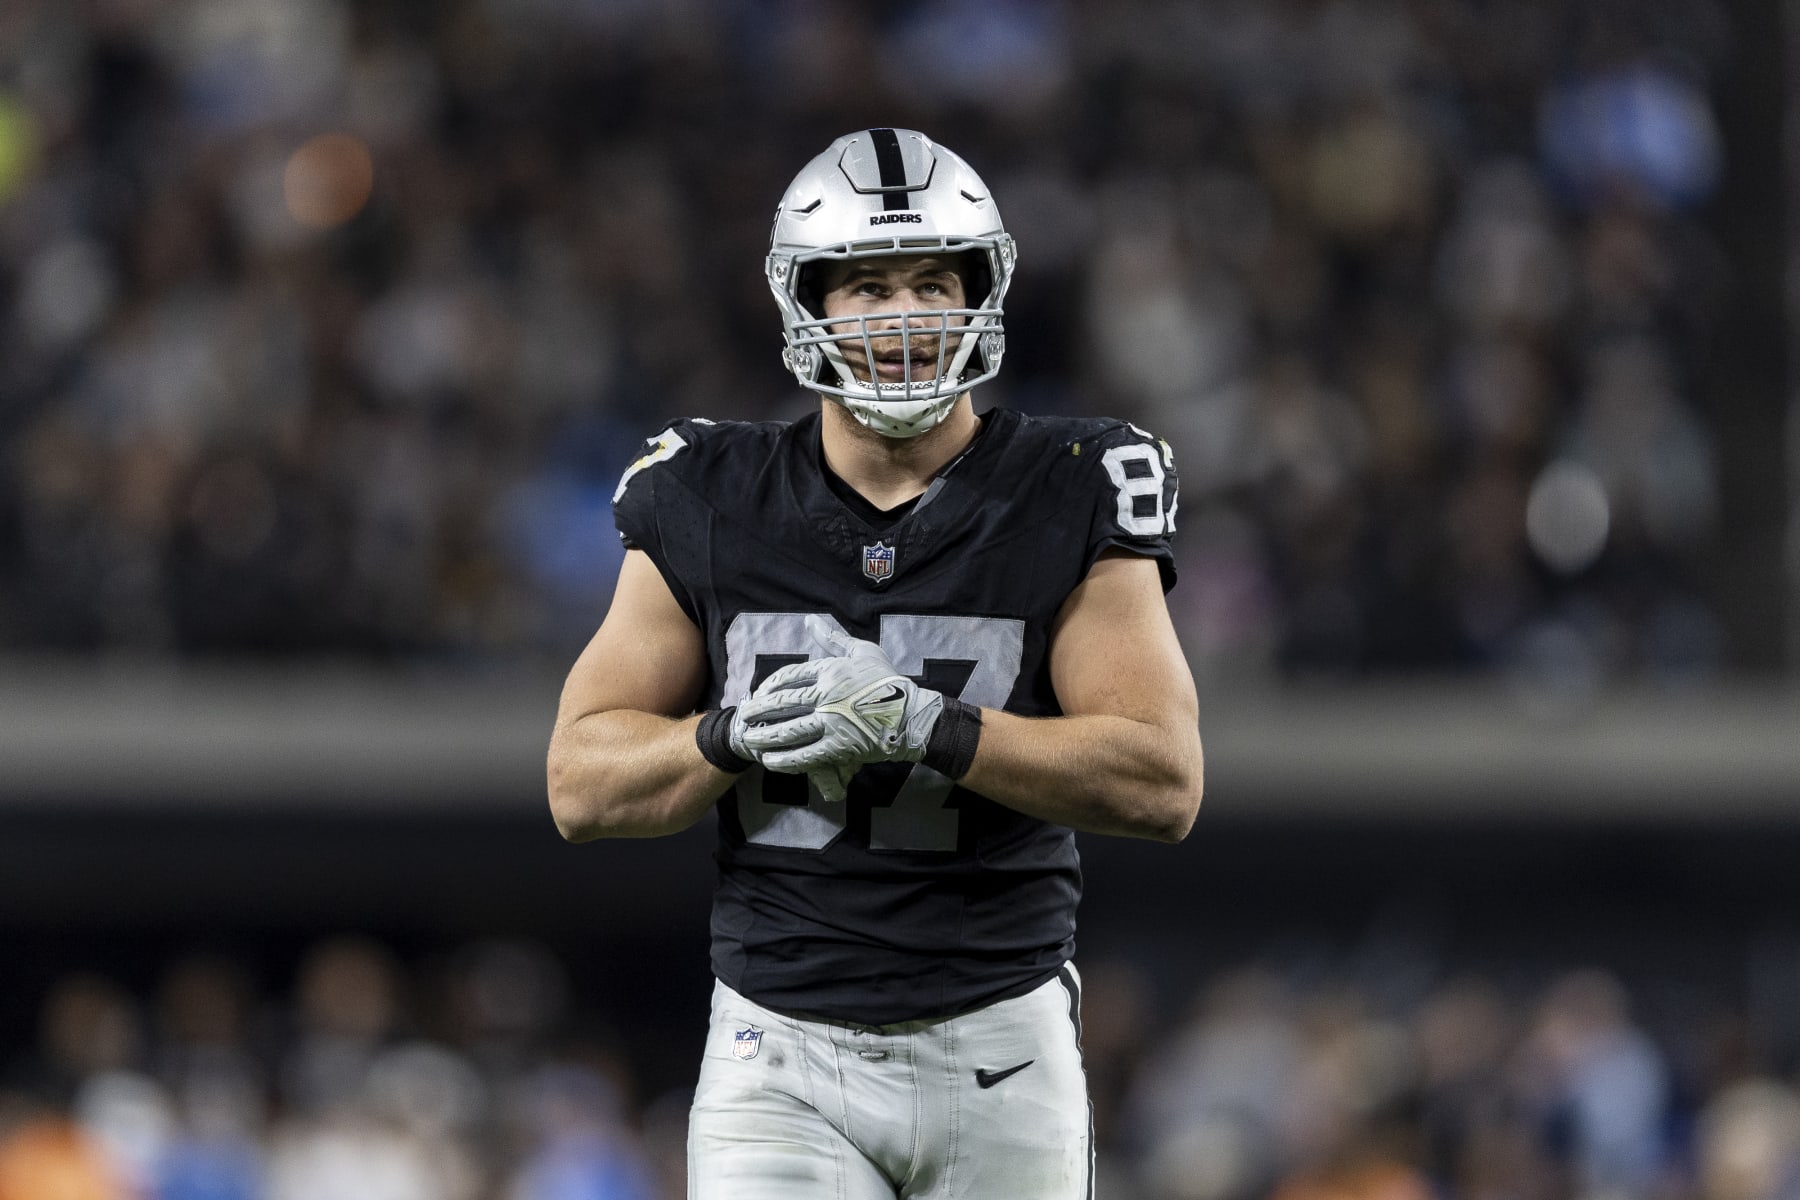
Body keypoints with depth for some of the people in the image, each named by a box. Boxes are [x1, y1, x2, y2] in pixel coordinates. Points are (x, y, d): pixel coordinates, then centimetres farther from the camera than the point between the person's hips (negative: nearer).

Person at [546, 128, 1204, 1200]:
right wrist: (739, 736, -16)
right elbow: (582, 787, 4)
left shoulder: (1070, 500, -1)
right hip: (784, 1061, 0)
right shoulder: (713, 504, 3)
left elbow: (1164, 784, -10)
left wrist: (927, 728, -21)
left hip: (998, 1055, 0)